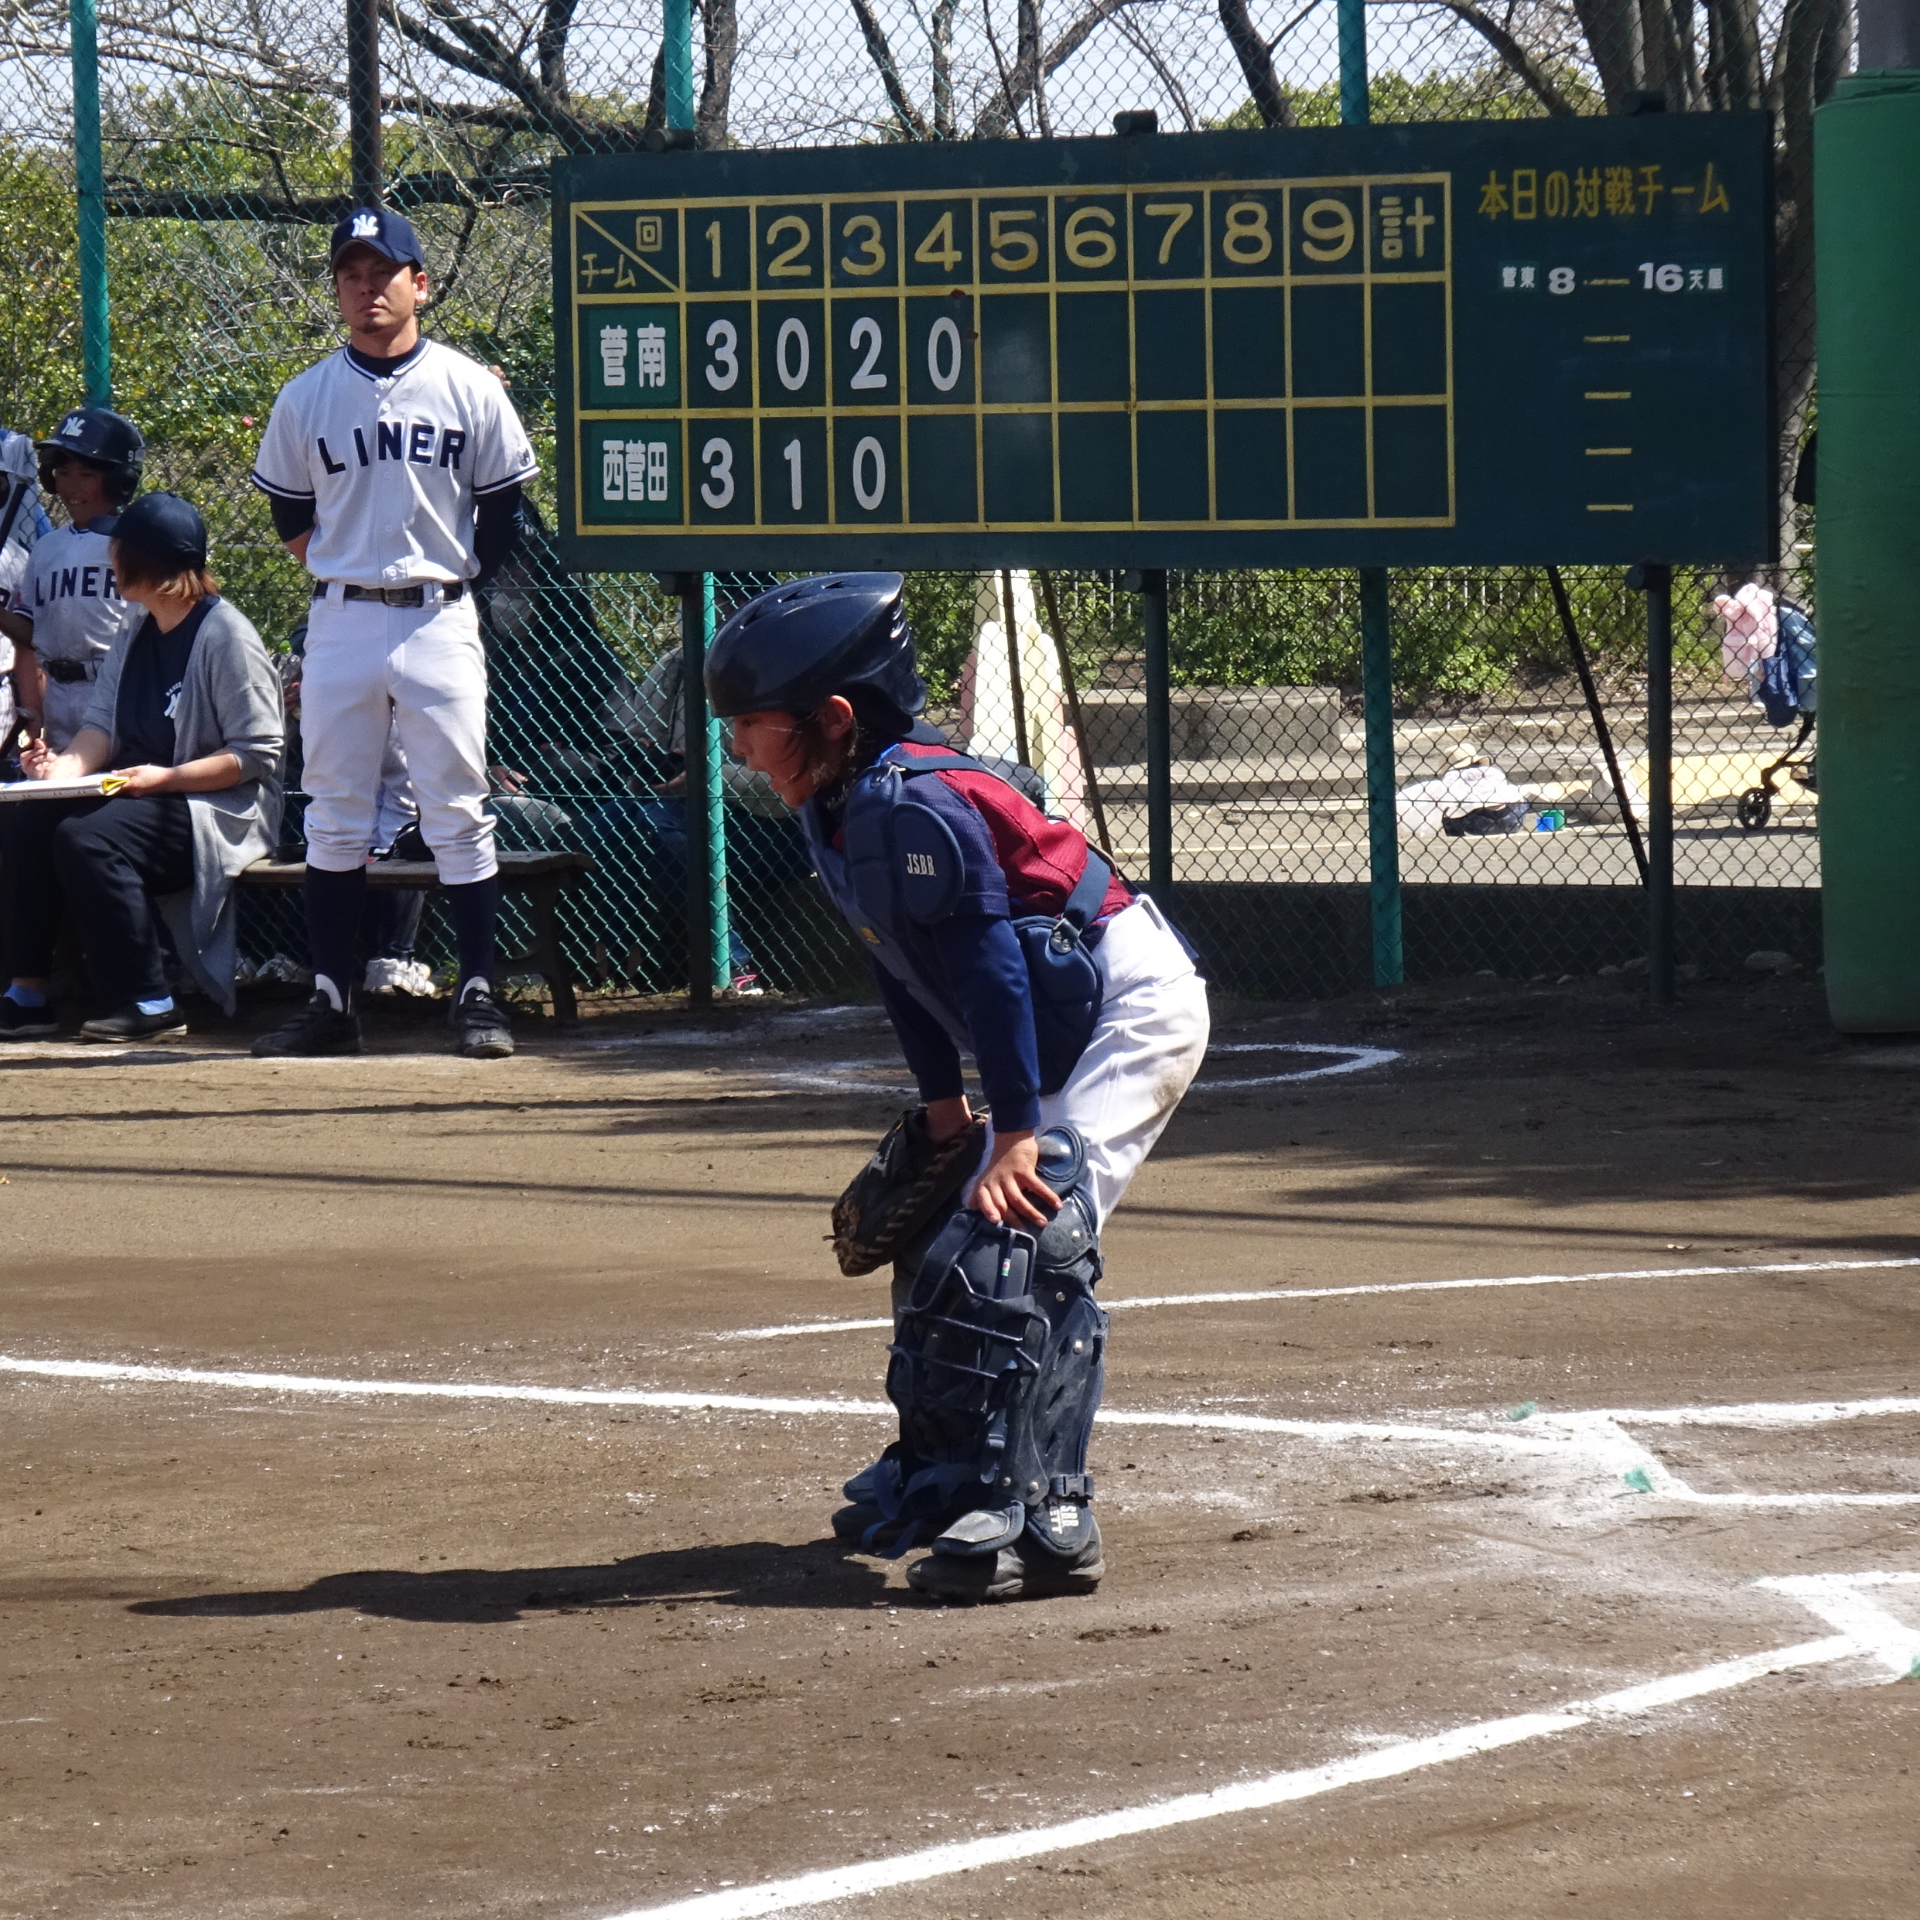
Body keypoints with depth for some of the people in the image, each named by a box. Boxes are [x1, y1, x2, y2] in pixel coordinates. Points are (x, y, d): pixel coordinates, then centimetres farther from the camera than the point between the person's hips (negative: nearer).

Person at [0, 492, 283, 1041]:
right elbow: (102, 725, 7)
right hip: (143, 800, 9)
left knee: (88, 837, -30)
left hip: (219, 809, -9)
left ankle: (148, 1004, -24)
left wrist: (164, 778, -24)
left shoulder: (226, 635, -12)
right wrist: (67, 765, -16)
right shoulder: (135, 639, 15)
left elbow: (257, 756, -17)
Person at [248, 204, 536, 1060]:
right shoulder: (306, 398, 5)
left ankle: (477, 996, 2)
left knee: (458, 813, -2)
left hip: (438, 621, -2)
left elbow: (502, 510, 7)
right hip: (339, 625, 2)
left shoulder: (468, 388, 1)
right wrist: (348, 576, 9)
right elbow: (290, 515, 15)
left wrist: (450, 580, 6)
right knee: (334, 818, 4)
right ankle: (330, 1001, 8)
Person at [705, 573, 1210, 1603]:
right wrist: (942, 1104, 14)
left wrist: (1016, 1129, -25)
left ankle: (1039, 1519, -26)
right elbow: (906, 967, 15)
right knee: (937, 1240, 18)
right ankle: (933, 1476, 35)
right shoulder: (838, 812, 5)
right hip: (1064, 1026, 11)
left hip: (1130, 1006, -11)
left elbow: (988, 965, -26)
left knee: (1021, 1238, -24)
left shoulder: (908, 804, -25)